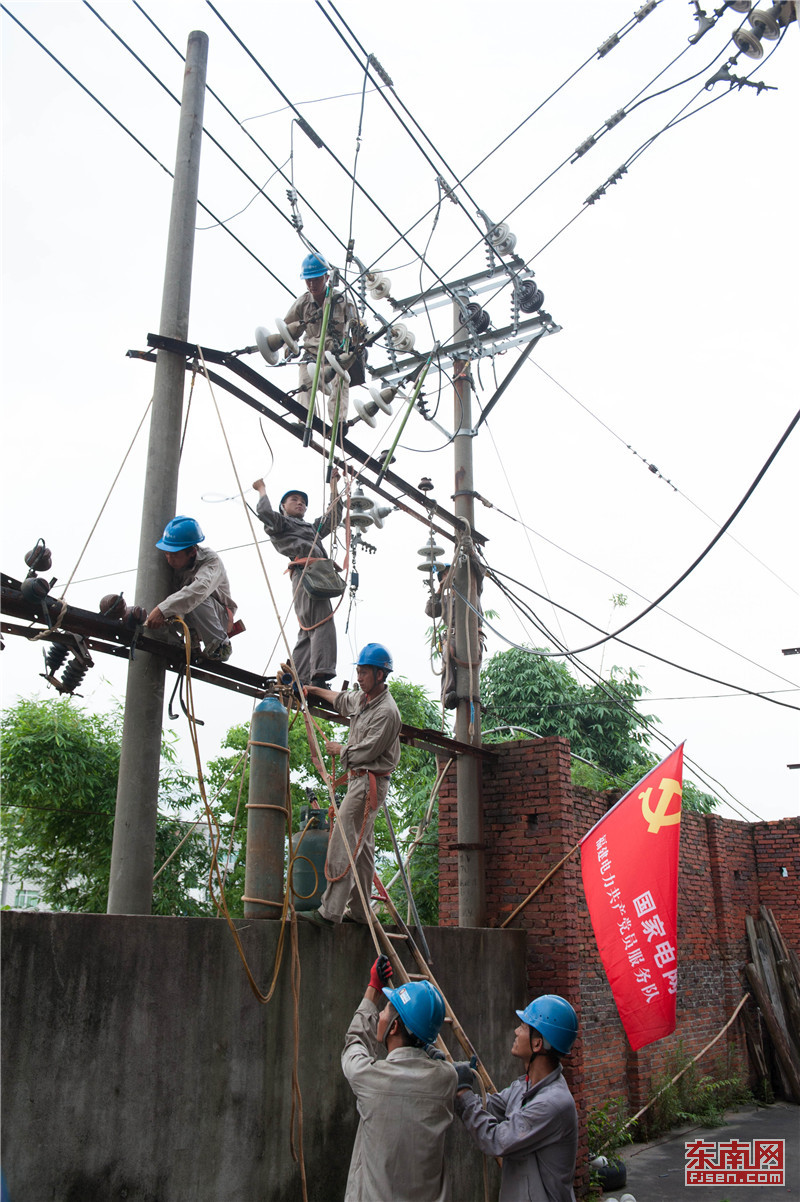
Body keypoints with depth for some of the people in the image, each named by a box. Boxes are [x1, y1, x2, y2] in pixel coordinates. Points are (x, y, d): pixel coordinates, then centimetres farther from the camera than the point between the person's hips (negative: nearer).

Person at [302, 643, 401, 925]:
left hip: (370, 781, -10)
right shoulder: (362, 697, 11)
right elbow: (342, 701, 35)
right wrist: (314, 690, 39)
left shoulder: (386, 712, -18)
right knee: (362, 846, 12)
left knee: (343, 842, -14)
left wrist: (339, 750, -2)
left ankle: (330, 911, -13)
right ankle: (359, 911, 18)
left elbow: (366, 752, -18)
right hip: (359, 779, 10)